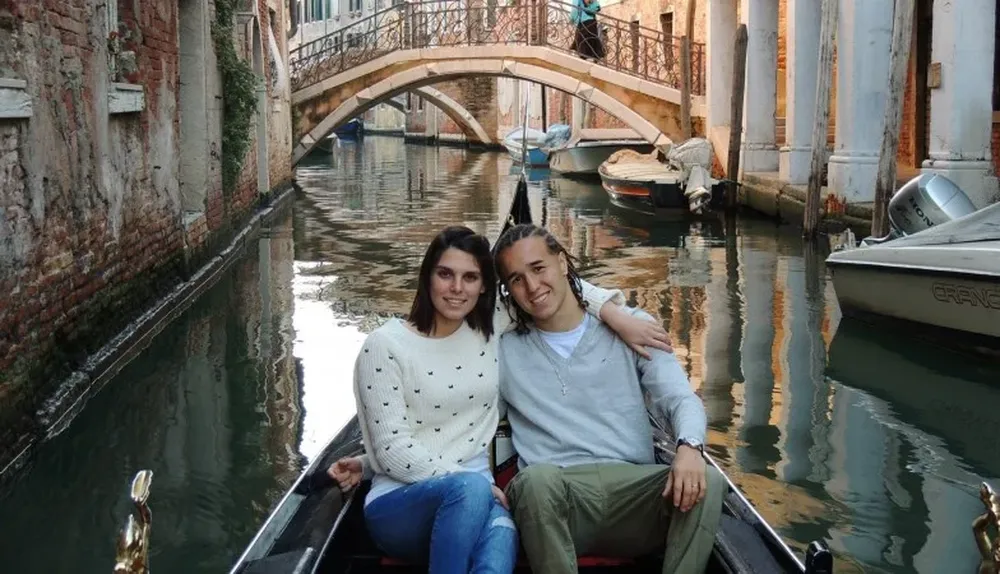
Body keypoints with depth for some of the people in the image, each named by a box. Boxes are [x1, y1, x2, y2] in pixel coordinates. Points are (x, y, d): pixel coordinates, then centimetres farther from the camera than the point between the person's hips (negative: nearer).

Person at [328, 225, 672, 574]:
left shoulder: (491, 327, 8)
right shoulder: (385, 345, -6)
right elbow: (392, 450, -11)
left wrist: (616, 316, 5)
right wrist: (479, 486, -14)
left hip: (473, 503, 3)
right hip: (400, 504, -3)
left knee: (500, 533, -34)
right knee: (471, 487, -38)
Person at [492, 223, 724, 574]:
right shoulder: (502, 349, 14)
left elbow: (680, 397, 2)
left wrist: (689, 447, -20)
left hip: (633, 489, 1)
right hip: (555, 498, -1)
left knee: (706, 482, -29)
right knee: (537, 478, -36)